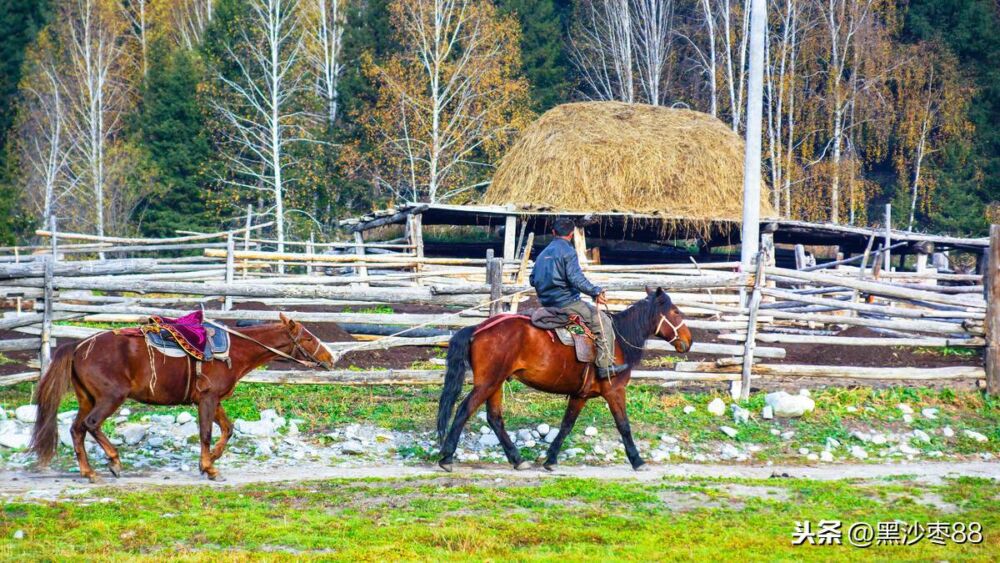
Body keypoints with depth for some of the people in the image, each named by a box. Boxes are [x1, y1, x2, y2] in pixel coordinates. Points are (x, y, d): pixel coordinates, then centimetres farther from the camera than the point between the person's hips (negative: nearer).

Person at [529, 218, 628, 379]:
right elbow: (575, 278, -21)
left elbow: (533, 280, 19)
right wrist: (596, 292, -18)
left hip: (547, 304, 9)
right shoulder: (568, 251, -10)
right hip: (567, 302, -9)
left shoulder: (543, 253, 15)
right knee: (603, 321, -4)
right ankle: (606, 365, -12)